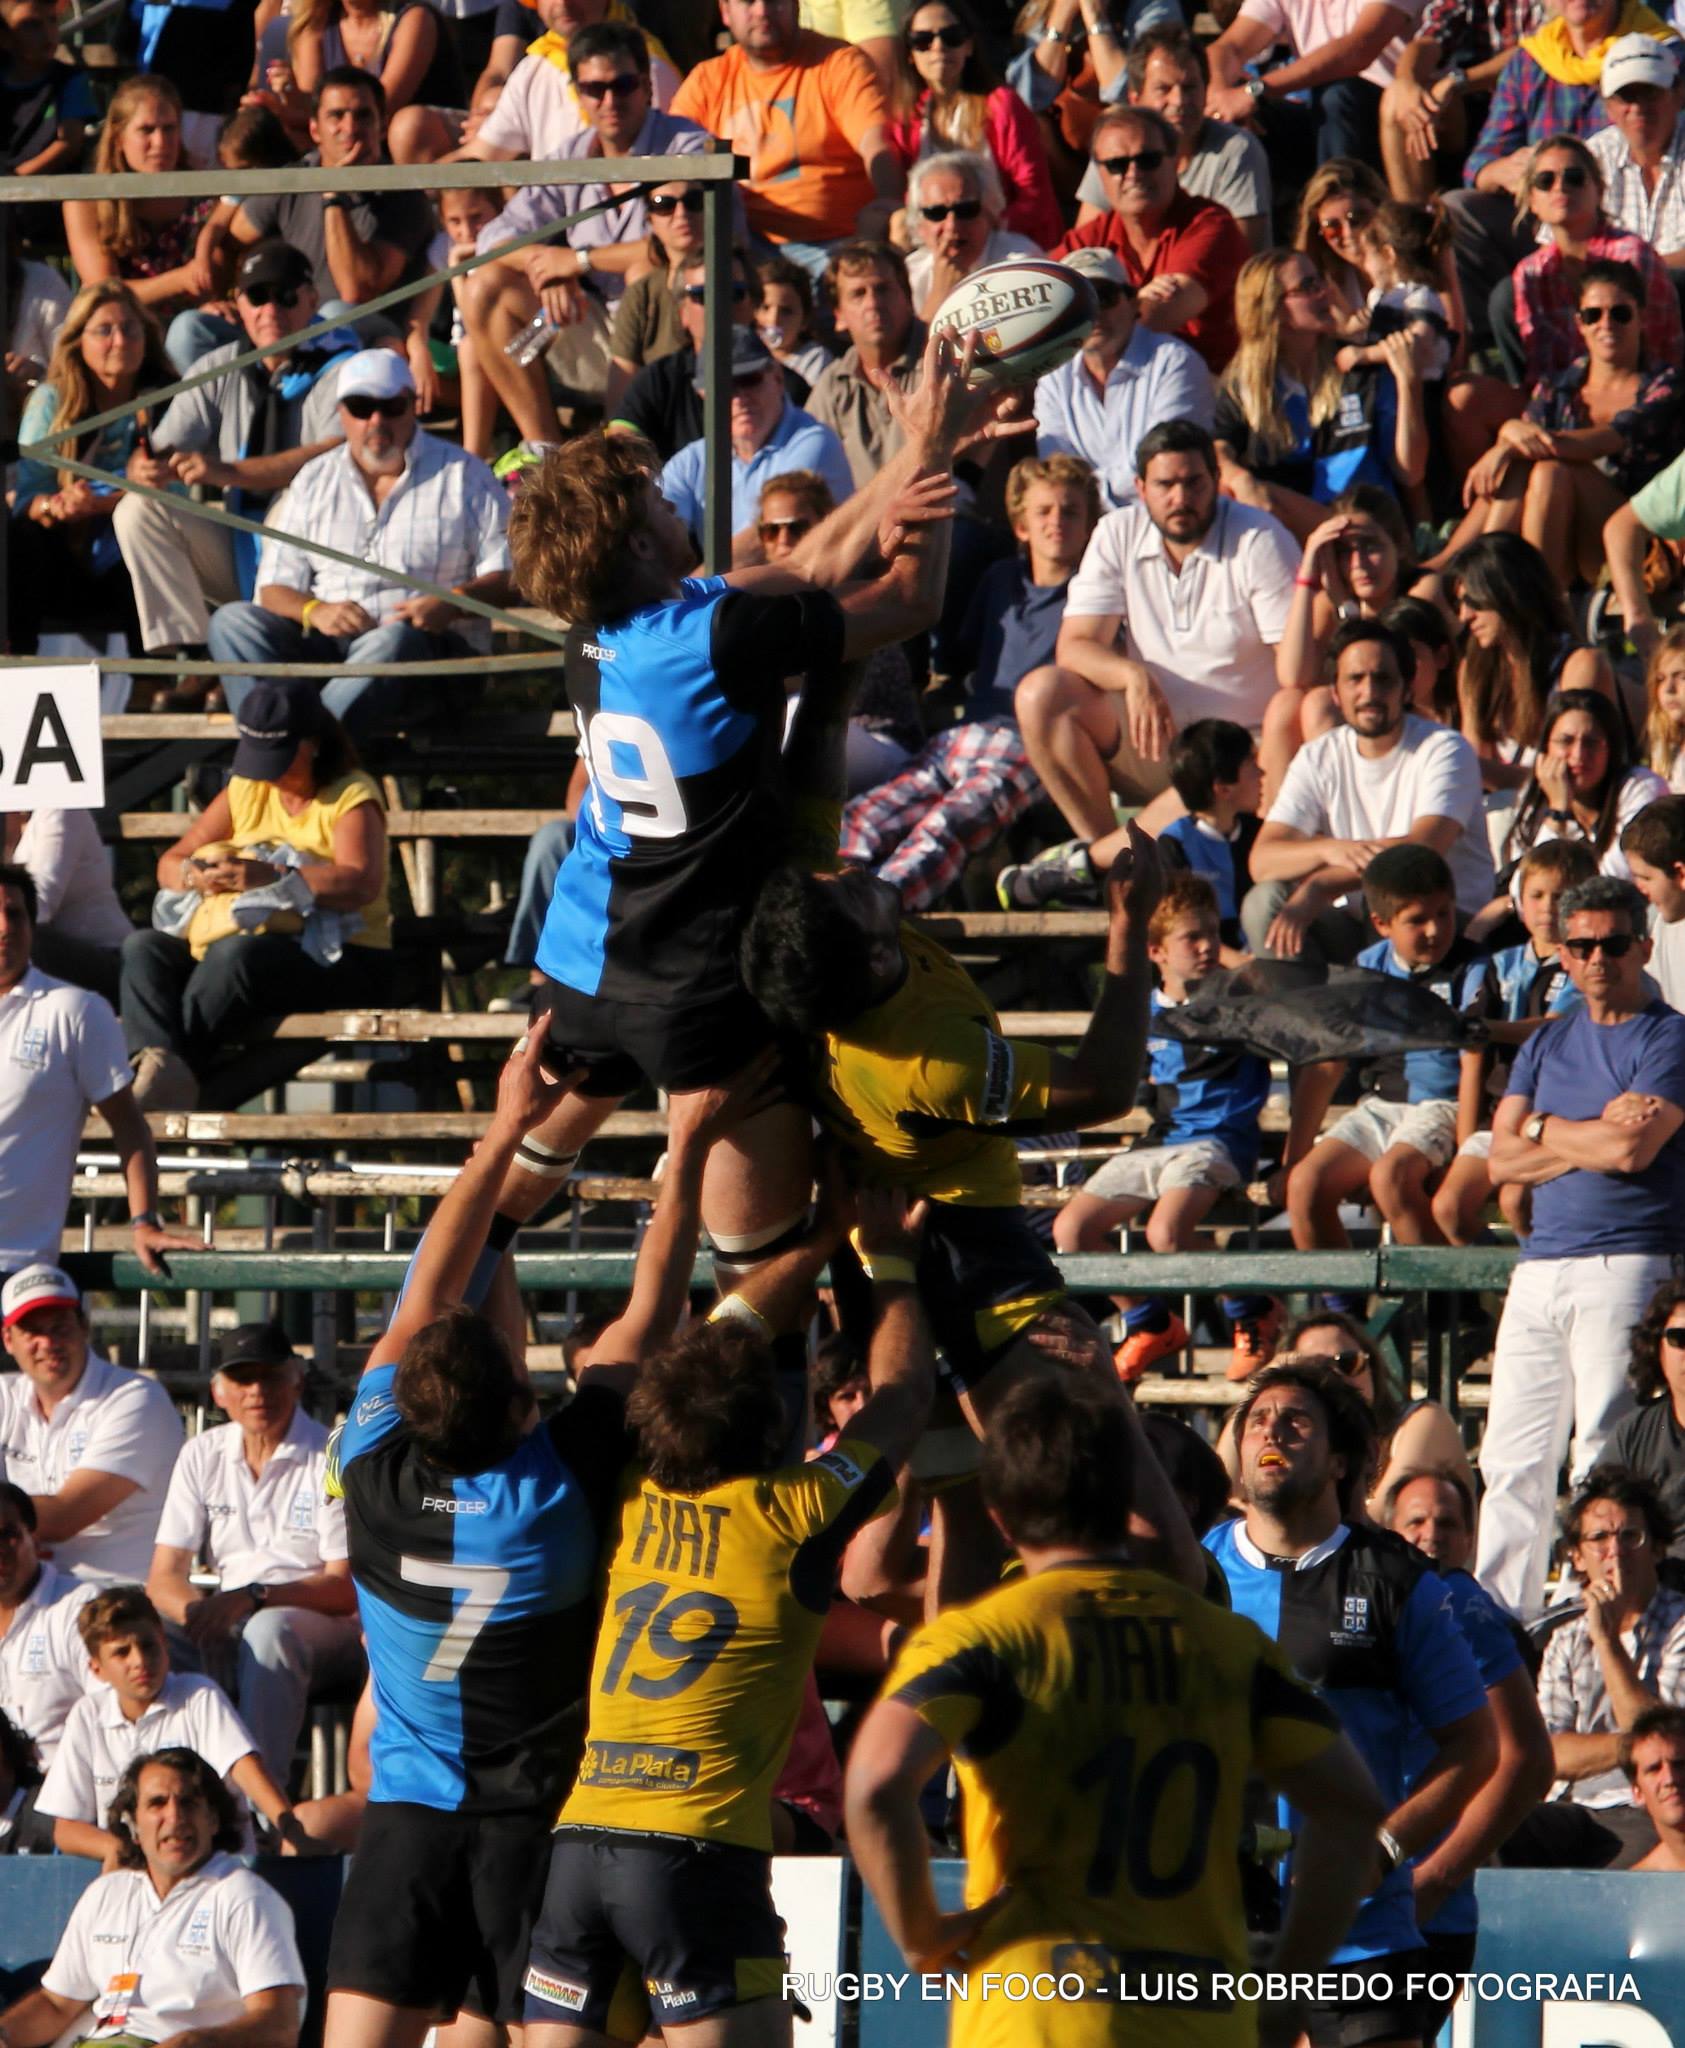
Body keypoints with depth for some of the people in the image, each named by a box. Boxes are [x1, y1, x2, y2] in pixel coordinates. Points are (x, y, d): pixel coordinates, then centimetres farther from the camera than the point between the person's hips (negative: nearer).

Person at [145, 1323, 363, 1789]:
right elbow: (163, 1580, 6)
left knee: (269, 1630, -39)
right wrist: (198, 1611, -18)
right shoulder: (203, 1456, 10)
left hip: (329, 1632, -4)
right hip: (229, 1628, 4)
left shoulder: (331, 1458, -6)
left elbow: (346, 1588, -11)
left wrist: (253, 1597, -25)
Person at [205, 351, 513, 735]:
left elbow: (505, 577, 5)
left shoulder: (462, 476, 11)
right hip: (326, 645, 4)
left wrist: (451, 605, -16)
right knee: (232, 621, -20)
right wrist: (314, 611, -11)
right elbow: (275, 588, 13)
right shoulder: (315, 480, 19)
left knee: (393, 641, -39)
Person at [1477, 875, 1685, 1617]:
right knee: (1512, 1459, 2)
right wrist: (1594, 1135, -5)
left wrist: (1545, 1128, 3)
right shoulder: (1547, 1044, 20)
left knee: (1606, 1468, -10)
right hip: (1540, 1269, 6)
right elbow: (1502, 1160, 10)